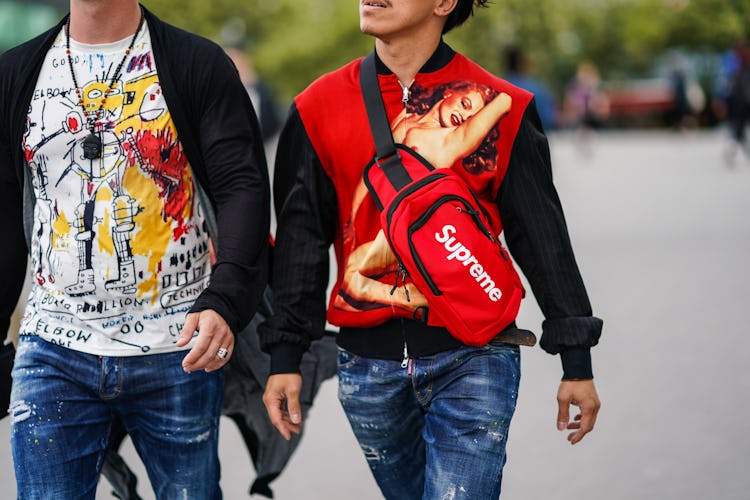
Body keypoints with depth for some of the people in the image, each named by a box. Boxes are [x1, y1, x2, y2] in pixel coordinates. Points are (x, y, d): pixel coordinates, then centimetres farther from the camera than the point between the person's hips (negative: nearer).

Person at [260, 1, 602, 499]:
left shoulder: (499, 107, 0)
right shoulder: (320, 107, 6)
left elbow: (543, 238, 3)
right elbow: (301, 238, 9)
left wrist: (577, 363, 4)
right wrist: (285, 357, 5)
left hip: (472, 358, -2)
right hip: (368, 363, 3)